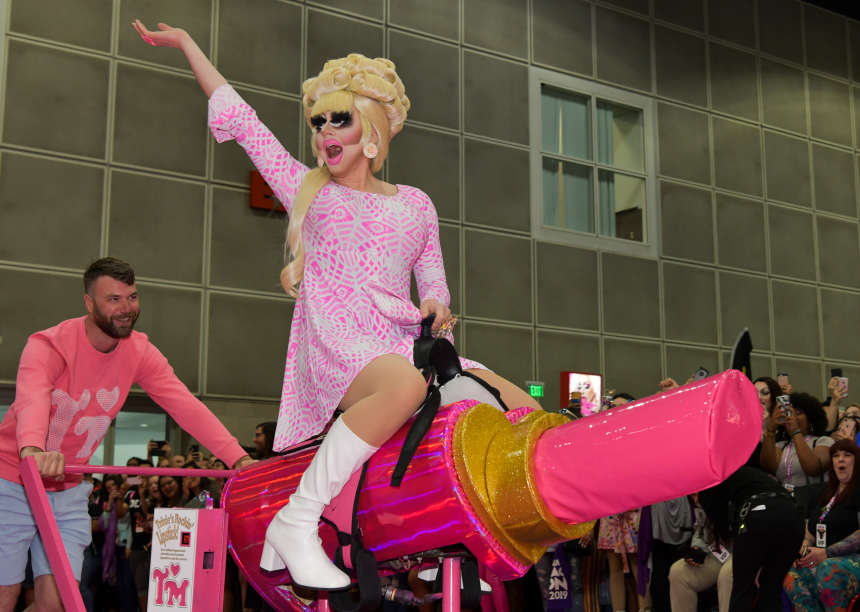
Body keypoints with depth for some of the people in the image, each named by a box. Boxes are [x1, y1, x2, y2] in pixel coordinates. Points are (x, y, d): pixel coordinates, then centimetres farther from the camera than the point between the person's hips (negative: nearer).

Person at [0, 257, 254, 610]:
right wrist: (33, 450, -64)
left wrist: (239, 459, -28)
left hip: (67, 490, 4)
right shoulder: (48, 346, -21)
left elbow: (185, 406, -16)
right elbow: (32, 400, -41)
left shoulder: (140, 353, -7)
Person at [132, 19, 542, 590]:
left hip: (404, 344, 4)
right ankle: (297, 521, -32)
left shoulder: (415, 203, 21)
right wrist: (186, 42, 28)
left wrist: (436, 304, -1)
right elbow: (238, 116, 22)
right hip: (338, 345, -3)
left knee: (528, 414, -16)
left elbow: (433, 278, 23)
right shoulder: (305, 188, 18)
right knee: (404, 386, -40)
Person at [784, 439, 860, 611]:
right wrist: (805, 546, 5)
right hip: (824, 560, 7)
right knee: (789, 578, -21)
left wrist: (827, 553, -17)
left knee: (830, 569, -39)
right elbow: (812, 528, 27)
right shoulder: (828, 492, 23)